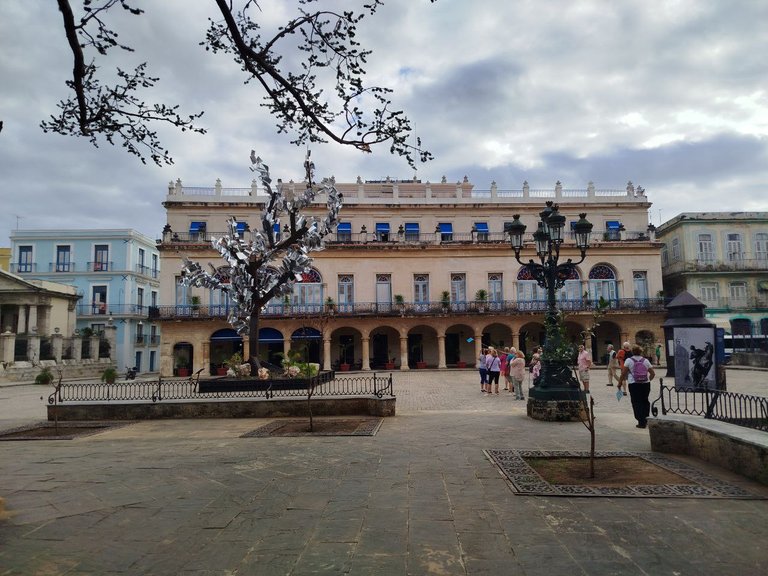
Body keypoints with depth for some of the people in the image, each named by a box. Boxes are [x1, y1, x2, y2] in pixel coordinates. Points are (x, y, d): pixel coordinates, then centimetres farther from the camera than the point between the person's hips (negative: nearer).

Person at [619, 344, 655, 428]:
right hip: (646, 384, 3)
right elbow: (653, 373, 7)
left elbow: (623, 373, -7)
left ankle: (641, 422, 1)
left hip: (634, 384, -3)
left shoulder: (629, 360, -3)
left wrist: (620, 382, 4)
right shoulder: (646, 360, 5)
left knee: (637, 403, 2)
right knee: (645, 401, 18)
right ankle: (646, 419, 20)